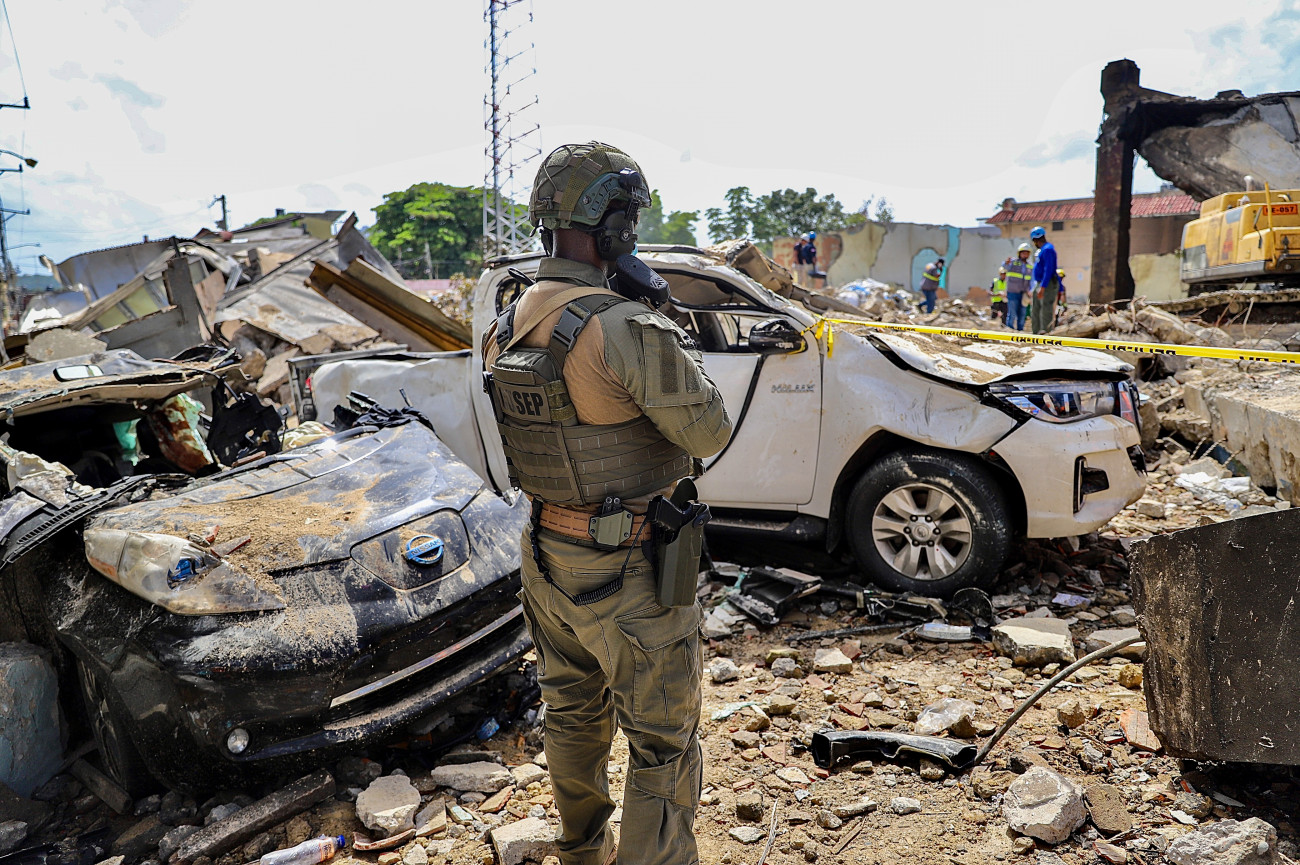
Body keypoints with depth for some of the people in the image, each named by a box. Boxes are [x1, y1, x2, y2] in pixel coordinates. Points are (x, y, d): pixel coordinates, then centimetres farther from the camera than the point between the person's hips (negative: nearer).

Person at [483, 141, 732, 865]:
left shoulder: (512, 322, 1)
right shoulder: (627, 328, -24)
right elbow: (710, 431, -17)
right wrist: (677, 341, -3)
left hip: (546, 554, 9)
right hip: (627, 569, -8)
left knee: (573, 711, 26)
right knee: (664, 744, 8)